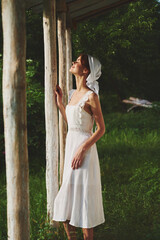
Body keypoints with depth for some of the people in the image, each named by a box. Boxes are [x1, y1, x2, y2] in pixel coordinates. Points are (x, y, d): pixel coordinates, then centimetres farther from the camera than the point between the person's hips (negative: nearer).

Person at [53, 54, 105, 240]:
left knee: (82, 196, -3)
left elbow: (101, 129, -12)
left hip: (84, 149, -8)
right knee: (66, 197, 10)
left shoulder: (91, 96, -12)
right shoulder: (73, 93, 12)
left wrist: (82, 150, -18)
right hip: (70, 147, 8)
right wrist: (59, 103, 18)